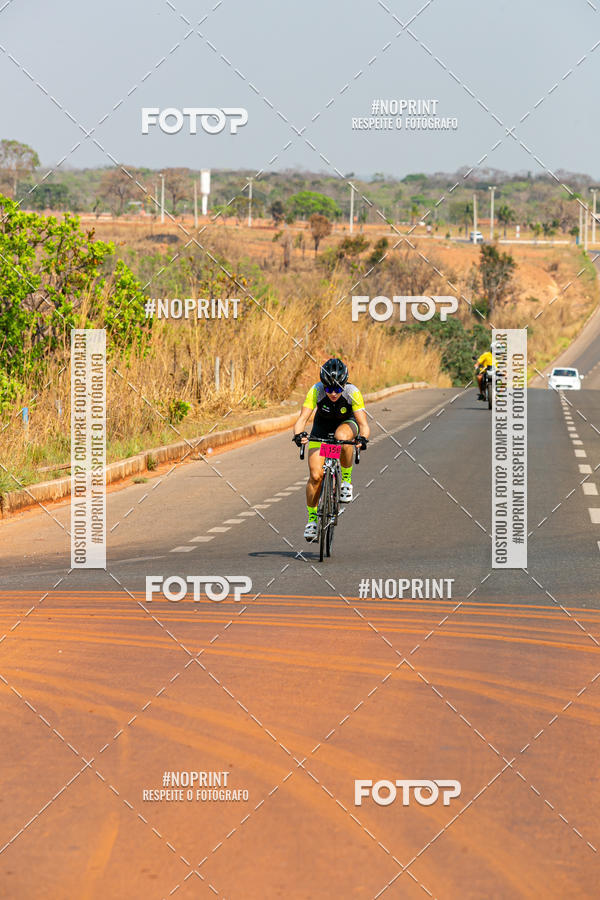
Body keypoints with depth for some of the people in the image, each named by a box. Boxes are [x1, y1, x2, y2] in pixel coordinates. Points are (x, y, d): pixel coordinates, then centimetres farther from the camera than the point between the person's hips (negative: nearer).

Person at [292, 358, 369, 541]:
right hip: (322, 428, 1)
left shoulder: (352, 392, -31)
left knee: (341, 437, -39)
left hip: (346, 424, -1)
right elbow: (302, 418, -35)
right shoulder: (316, 391, -30)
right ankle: (312, 519, 7)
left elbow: (363, 424, -35)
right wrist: (299, 434, -56)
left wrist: (363, 438, -56)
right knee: (315, 475, -12)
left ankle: (346, 481, -17)